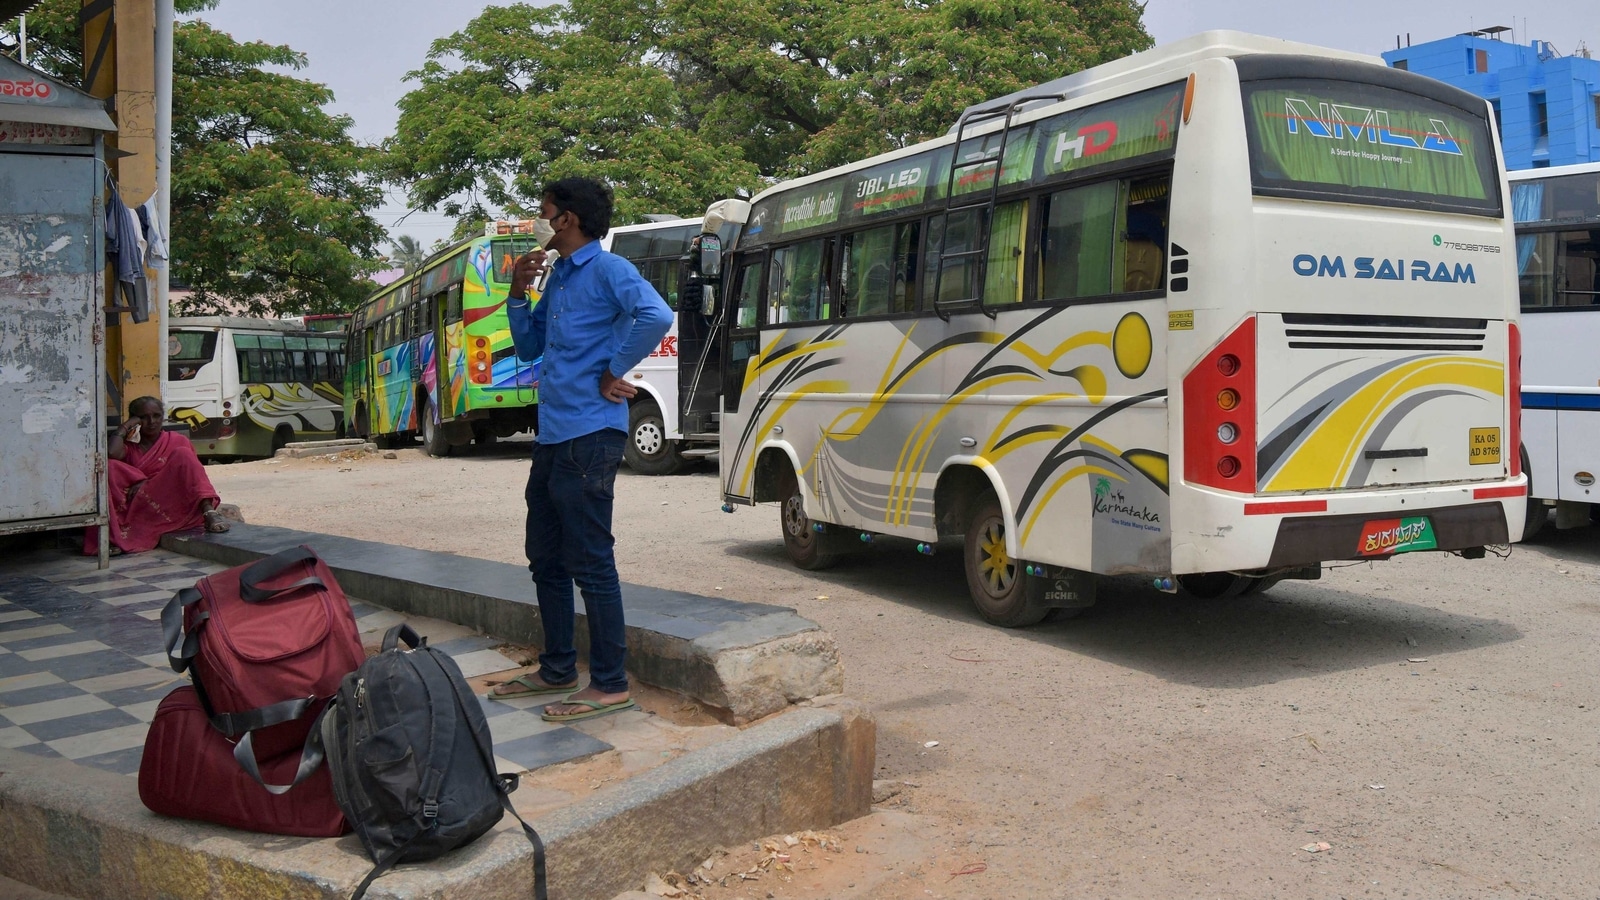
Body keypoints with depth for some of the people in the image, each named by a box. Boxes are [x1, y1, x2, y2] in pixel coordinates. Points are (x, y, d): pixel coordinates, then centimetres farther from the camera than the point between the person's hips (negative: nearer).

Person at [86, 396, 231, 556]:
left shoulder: (177, 441, 14)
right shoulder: (128, 446, 17)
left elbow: (189, 473, -1)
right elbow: (112, 454, -9)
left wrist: (148, 483, -12)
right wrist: (124, 428, 6)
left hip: (171, 507, -1)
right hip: (139, 509, 1)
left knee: (182, 455, -19)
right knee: (111, 467, -20)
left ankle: (208, 512, -38)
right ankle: (113, 536, -34)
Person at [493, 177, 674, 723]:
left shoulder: (607, 270, -10)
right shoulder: (556, 278, 18)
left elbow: (656, 315, -28)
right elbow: (528, 347, 25)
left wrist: (615, 371, -18)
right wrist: (517, 293, 10)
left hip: (588, 437, -10)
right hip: (552, 437, 10)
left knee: (590, 563, -5)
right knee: (546, 558, 16)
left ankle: (610, 685, 4)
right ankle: (557, 670, 28)